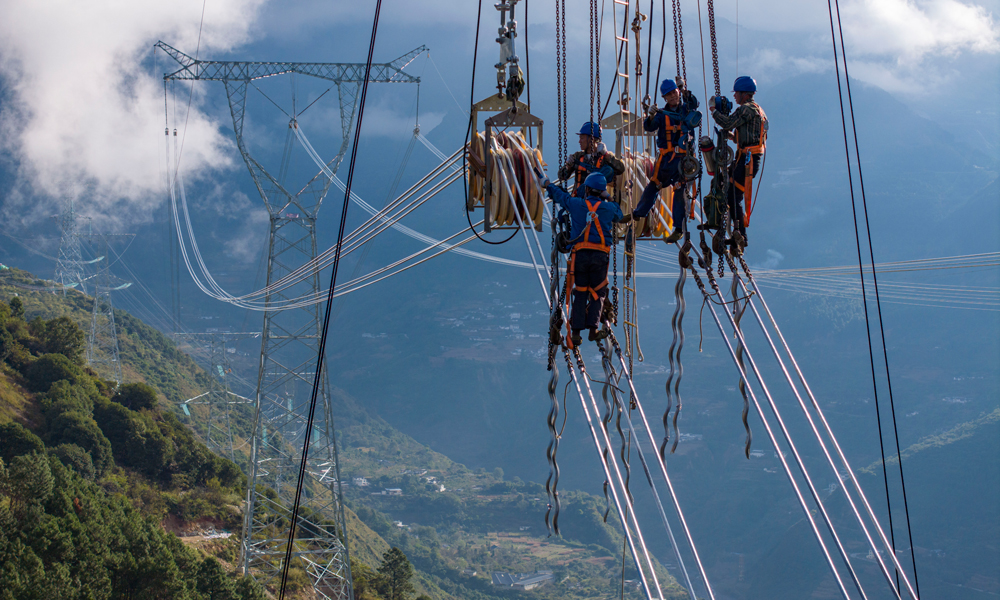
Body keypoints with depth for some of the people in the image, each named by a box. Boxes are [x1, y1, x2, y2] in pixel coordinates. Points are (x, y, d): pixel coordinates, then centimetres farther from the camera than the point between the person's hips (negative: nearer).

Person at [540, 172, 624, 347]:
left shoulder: (576, 204, 4)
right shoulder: (609, 207, 3)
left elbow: (559, 194, 22)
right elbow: (619, 214, 26)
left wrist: (546, 183, 40)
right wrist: (609, 199, 32)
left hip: (580, 254, 1)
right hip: (600, 255, -1)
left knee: (580, 293, 8)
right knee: (598, 293, 9)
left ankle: (576, 332, 2)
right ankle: (593, 329, -1)